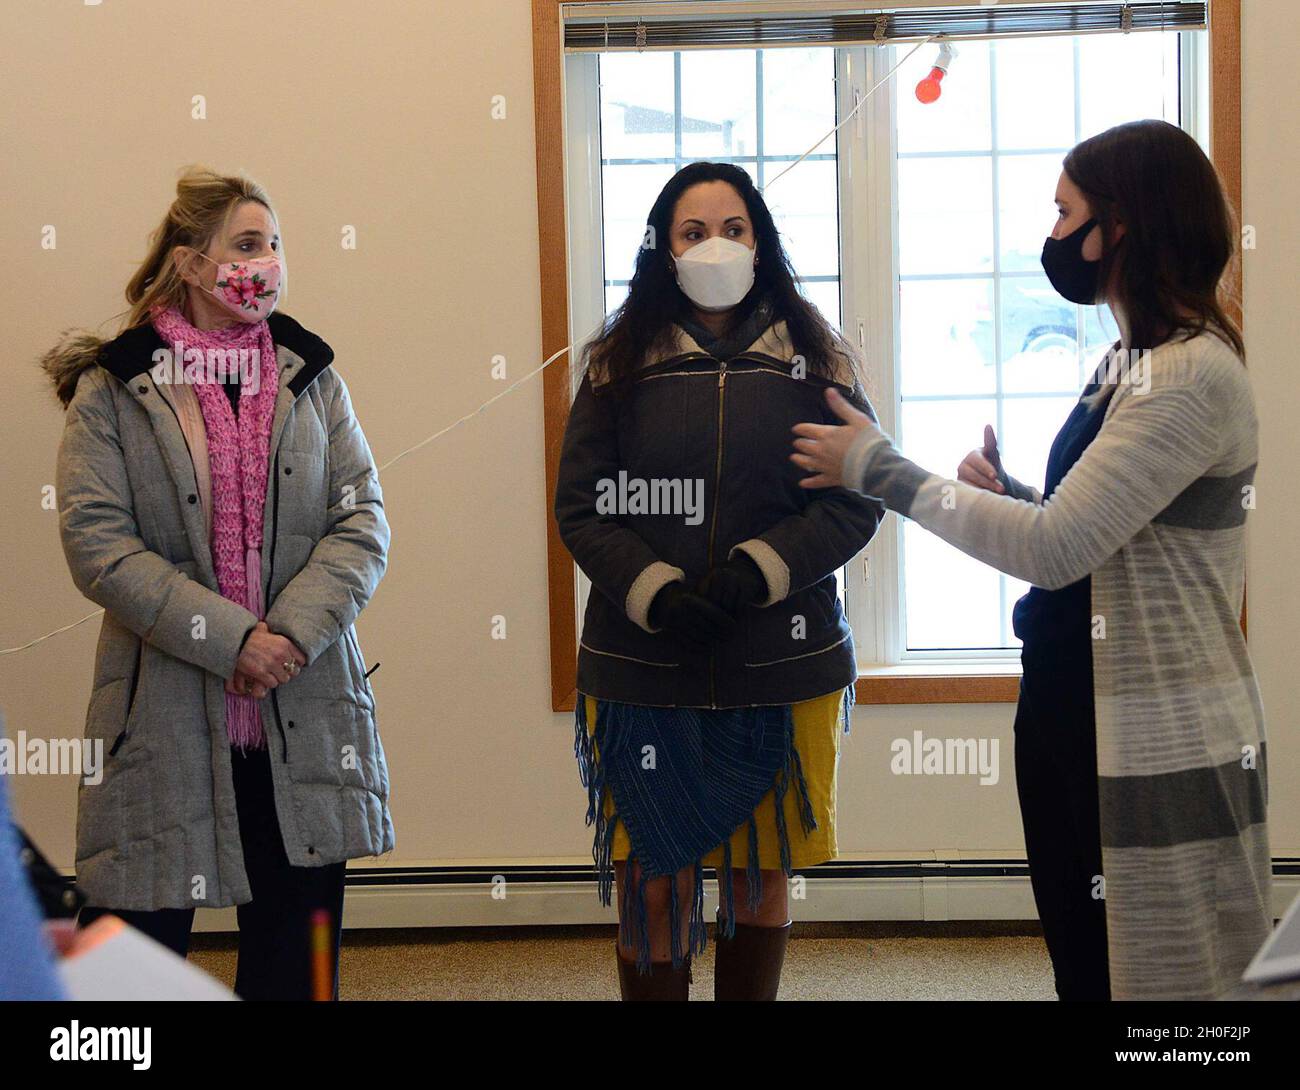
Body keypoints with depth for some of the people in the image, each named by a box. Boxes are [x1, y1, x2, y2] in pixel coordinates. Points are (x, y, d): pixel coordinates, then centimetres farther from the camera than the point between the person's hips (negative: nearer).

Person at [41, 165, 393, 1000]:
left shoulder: (312, 379, 9)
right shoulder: (112, 390, 0)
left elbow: (362, 524, 1)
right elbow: (97, 543, -10)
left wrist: (291, 633, -15)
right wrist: (230, 640, -18)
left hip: (306, 722, 3)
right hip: (166, 722, -3)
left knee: (297, 960, 9)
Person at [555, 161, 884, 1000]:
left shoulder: (817, 360, 6)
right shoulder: (620, 363, 6)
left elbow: (858, 501, 0)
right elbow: (582, 508, 1)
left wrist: (758, 571, -15)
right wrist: (656, 594, -15)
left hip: (781, 668, 1)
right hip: (643, 669, 0)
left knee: (763, 878, 9)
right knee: (653, 882, 1)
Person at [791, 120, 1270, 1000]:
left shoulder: (1193, 375, -19)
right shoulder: (1133, 363, 13)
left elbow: (1055, 548, -24)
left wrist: (877, 467, -16)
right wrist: (1007, 493, 0)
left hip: (1159, 743, -9)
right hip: (1083, 719, 9)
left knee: (1157, 974, 2)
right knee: (1089, 965, 16)